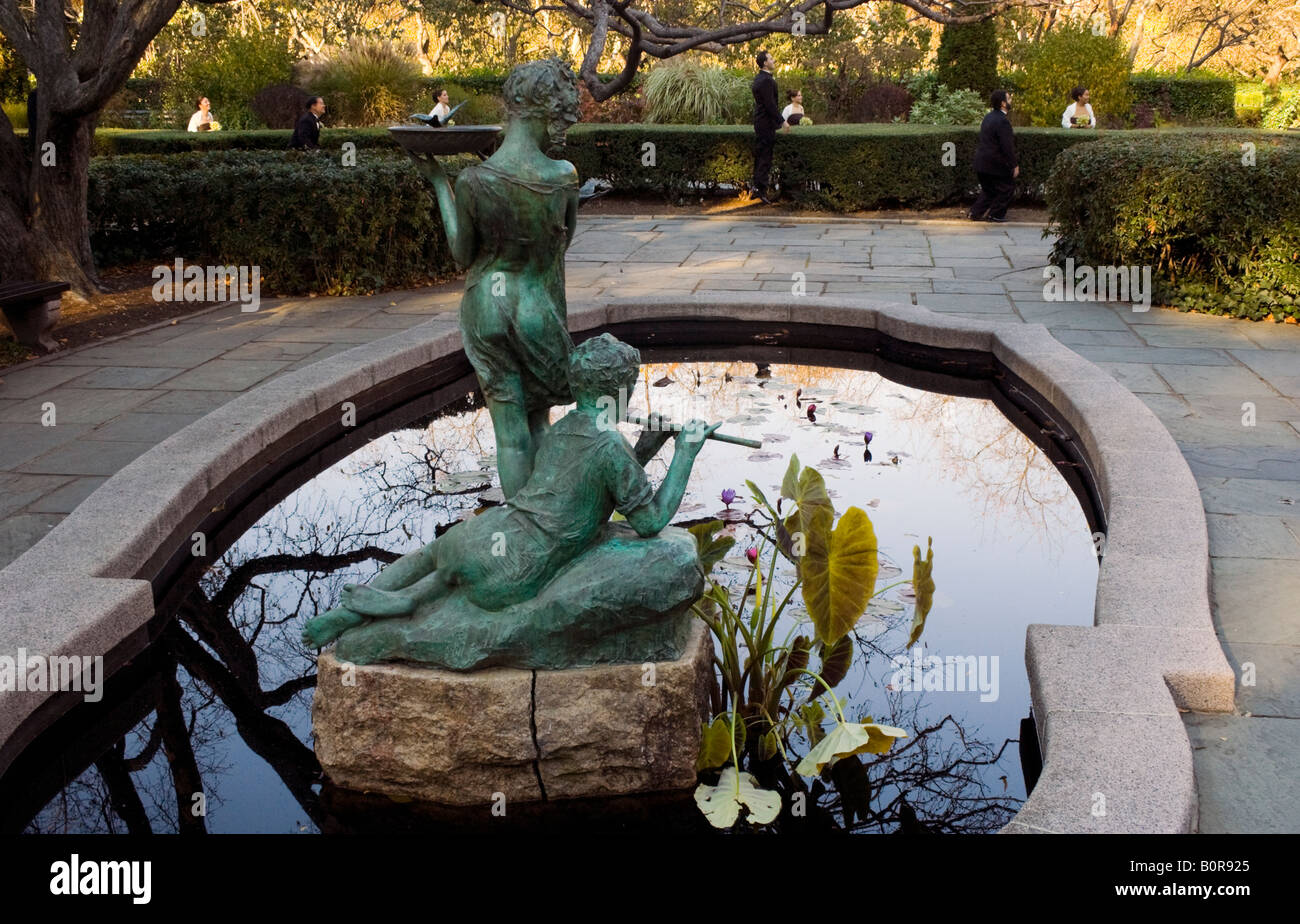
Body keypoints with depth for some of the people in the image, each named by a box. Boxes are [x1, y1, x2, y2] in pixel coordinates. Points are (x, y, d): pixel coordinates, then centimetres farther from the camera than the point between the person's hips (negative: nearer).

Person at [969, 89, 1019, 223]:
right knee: (1008, 187, 9)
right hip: (996, 165, -9)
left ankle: (976, 213, 15)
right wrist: (1014, 165, -12)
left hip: (981, 162, 9)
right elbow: (1007, 147, -21)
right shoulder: (1002, 121, -20)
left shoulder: (989, 117, 9)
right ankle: (996, 214, 11)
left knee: (988, 189, 20)